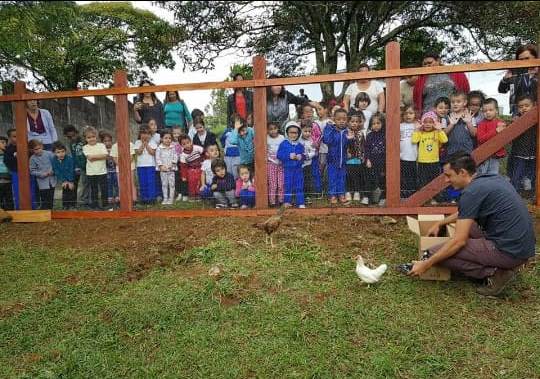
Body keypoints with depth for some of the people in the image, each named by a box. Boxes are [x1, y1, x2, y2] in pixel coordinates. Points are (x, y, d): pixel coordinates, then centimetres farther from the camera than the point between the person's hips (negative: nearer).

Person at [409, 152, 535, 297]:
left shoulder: (472, 192, -17)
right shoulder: (491, 178, 10)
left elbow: (459, 241, -18)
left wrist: (426, 264, -12)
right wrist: (439, 224, 27)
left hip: (508, 251, -9)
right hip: (524, 247, 9)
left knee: (434, 252, -11)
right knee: (466, 222, 27)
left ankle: (493, 273, -5)